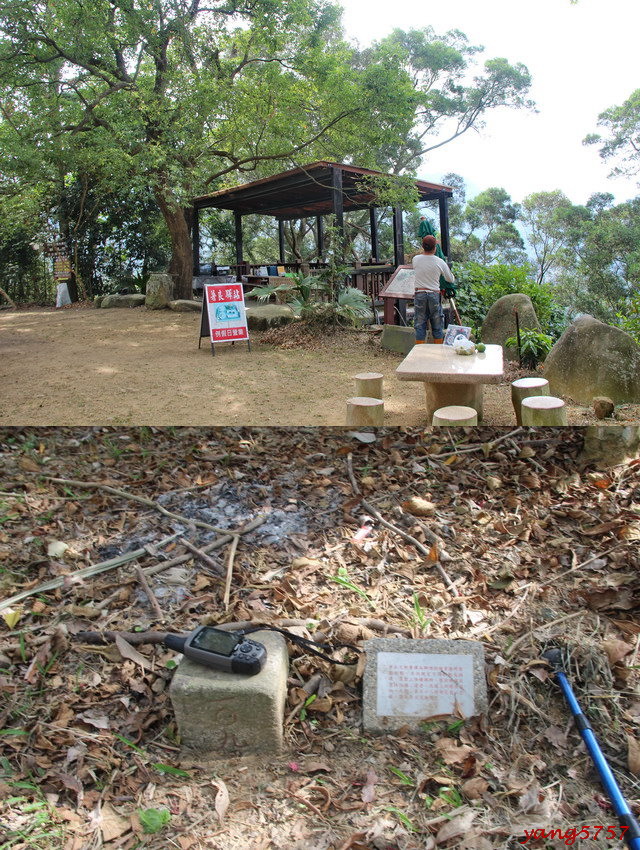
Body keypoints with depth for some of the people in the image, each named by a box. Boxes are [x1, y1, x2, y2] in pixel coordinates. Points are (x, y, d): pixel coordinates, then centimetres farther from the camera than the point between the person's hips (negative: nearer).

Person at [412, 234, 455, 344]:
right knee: (437, 327, 9)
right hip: (435, 294, -1)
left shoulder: (415, 259, -2)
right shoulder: (440, 262, -4)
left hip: (419, 294, 1)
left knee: (420, 326, 5)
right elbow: (451, 280, 9)